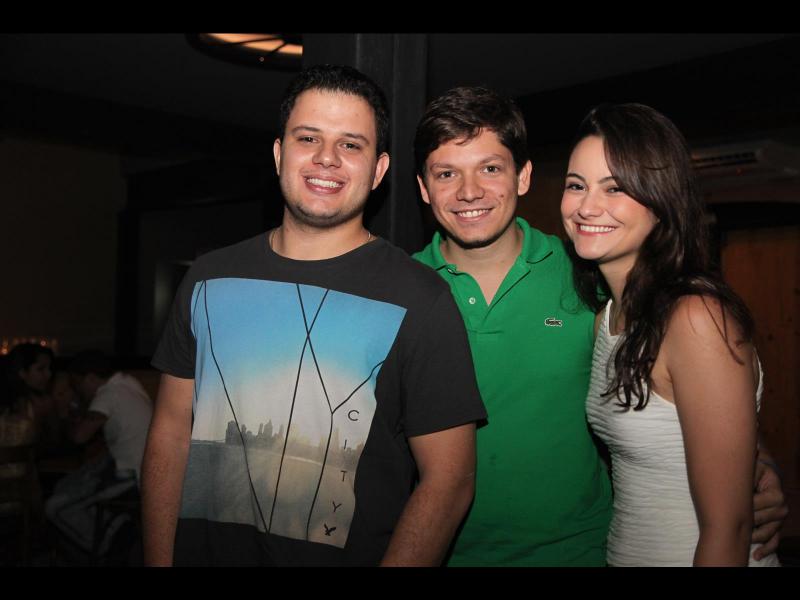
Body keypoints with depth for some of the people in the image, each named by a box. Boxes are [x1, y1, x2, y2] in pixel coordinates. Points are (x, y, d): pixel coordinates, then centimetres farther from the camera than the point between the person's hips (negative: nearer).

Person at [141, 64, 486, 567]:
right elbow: (171, 433, 3)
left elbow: (448, 480, -15)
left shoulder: (419, 299, -15)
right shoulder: (209, 279, -1)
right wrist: (158, 559, -3)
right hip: (202, 551, 4)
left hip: (346, 554, -3)